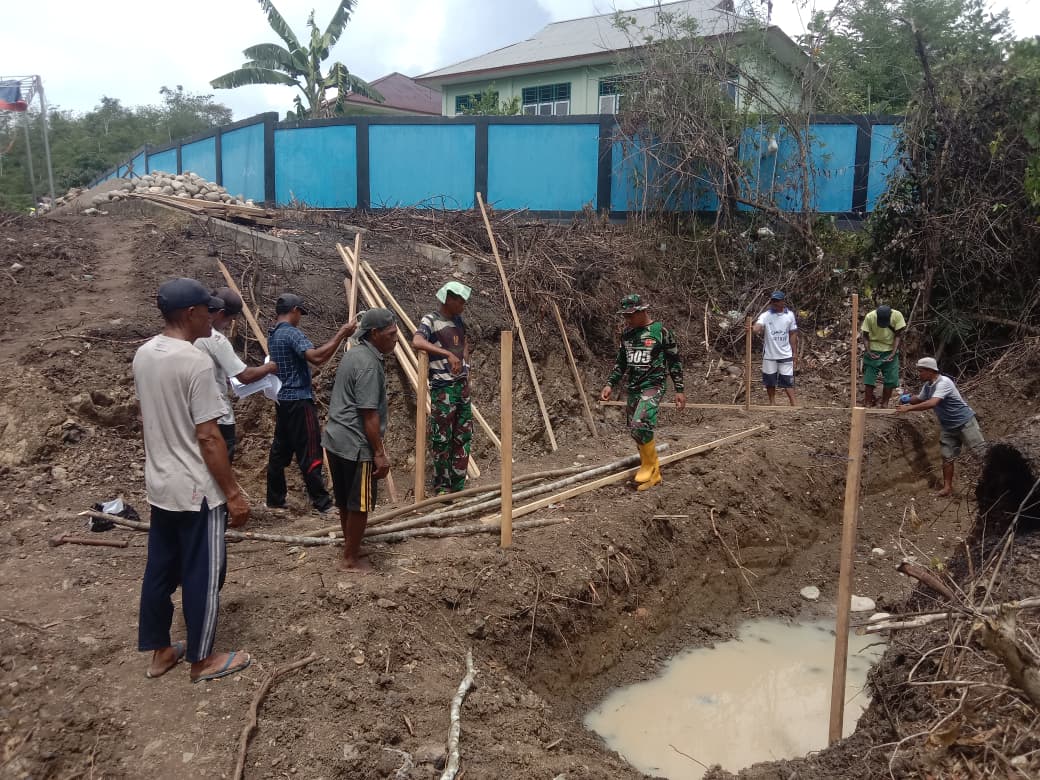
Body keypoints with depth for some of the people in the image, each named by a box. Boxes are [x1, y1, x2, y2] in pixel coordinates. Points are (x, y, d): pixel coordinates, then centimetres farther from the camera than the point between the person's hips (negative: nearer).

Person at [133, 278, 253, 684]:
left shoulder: (142, 355, 4)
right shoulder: (195, 362, -22)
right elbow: (208, 437, -22)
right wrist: (233, 493, -16)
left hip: (160, 485, 8)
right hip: (196, 490, -8)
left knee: (160, 570, 17)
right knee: (202, 574, 6)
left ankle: (159, 652, 32)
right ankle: (202, 660, 20)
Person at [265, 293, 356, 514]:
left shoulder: (273, 335, 14)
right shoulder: (292, 333, -16)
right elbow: (316, 357, -30)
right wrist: (341, 334, -26)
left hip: (283, 400, 10)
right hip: (299, 401, -10)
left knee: (280, 450, 12)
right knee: (309, 453, -6)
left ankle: (275, 500, 18)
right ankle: (323, 503, -1)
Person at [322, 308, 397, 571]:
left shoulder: (354, 354, 11)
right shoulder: (369, 364, -19)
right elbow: (369, 414, -22)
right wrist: (380, 453, -17)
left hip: (336, 439, 10)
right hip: (356, 445, -10)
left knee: (346, 501, 19)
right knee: (360, 504, 3)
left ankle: (351, 549, 33)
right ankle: (350, 559, 14)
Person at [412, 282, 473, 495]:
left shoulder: (458, 320, 11)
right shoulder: (430, 321, -11)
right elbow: (417, 341, -30)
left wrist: (467, 370, 14)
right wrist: (448, 354, -37)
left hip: (462, 384, 7)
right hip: (442, 387, -7)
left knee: (464, 435, 10)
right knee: (442, 438, -3)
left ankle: (458, 486, 20)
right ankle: (442, 488, 8)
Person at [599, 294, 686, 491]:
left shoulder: (660, 331, -7)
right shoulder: (626, 334, 9)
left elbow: (674, 361, -2)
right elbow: (620, 362, 17)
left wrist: (680, 390, -3)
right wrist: (610, 384, 6)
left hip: (653, 386, -7)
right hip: (633, 388, 7)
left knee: (640, 425, -24)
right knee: (635, 430, 7)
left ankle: (649, 465, -2)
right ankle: (653, 473, 20)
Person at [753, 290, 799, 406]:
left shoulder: (790, 315, 0)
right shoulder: (765, 315, -8)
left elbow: (793, 335, 6)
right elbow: (758, 326, -28)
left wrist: (795, 353, 5)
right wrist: (753, 329, -53)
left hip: (786, 355, 0)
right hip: (769, 355, 0)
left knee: (787, 381, 1)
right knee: (770, 381, 10)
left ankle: (793, 404, 9)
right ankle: (772, 403, 27)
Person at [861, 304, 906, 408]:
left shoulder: (897, 316, -18)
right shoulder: (869, 317, -19)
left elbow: (898, 336, -10)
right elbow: (865, 336, -10)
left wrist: (893, 353, -20)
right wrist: (868, 352, -23)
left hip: (890, 350, 1)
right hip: (873, 350, -1)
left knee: (890, 379, 1)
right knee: (869, 378, -3)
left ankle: (884, 406, 11)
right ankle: (867, 404, 6)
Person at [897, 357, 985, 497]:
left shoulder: (943, 382, -25)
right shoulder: (927, 386, 3)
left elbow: (932, 403, -38)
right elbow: (920, 399, 22)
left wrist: (908, 408, -37)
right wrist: (908, 399, -1)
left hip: (965, 422, -8)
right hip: (947, 426, 8)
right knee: (947, 457, 6)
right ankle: (947, 487, 10)